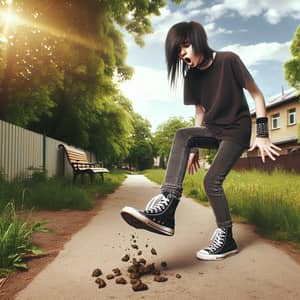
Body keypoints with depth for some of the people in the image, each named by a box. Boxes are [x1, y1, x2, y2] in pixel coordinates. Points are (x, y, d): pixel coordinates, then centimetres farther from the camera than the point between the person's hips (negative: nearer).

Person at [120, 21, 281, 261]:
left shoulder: (228, 60, -14)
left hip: (236, 130, -5)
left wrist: (262, 135, -14)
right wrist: (194, 147, 8)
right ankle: (166, 206, -36)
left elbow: (256, 95, -9)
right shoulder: (192, 76, 2)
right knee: (182, 136, -25)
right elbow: (200, 112, 9)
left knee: (212, 180, -17)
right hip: (212, 129, 5)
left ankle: (226, 238, 5)